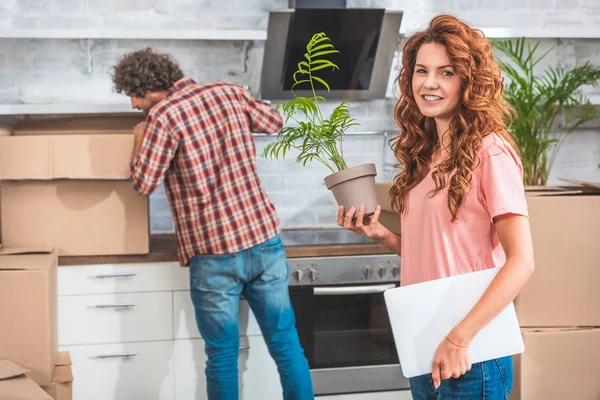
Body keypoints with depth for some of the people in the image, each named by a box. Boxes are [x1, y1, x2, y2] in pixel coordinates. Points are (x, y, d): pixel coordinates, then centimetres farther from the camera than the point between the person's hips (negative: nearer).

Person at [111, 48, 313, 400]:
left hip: (214, 254, -4)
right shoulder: (229, 92, 8)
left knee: (223, 355, 7)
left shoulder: (163, 116, -9)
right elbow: (274, 122, 23)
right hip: (265, 240, 5)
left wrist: (140, 140, 11)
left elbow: (144, 184, -5)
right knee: (287, 344, 10)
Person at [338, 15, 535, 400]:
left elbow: (521, 261, -19)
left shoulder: (489, 152, -14)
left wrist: (460, 338, -24)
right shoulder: (424, 155, 8)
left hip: (470, 355, -7)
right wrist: (381, 235, -2)